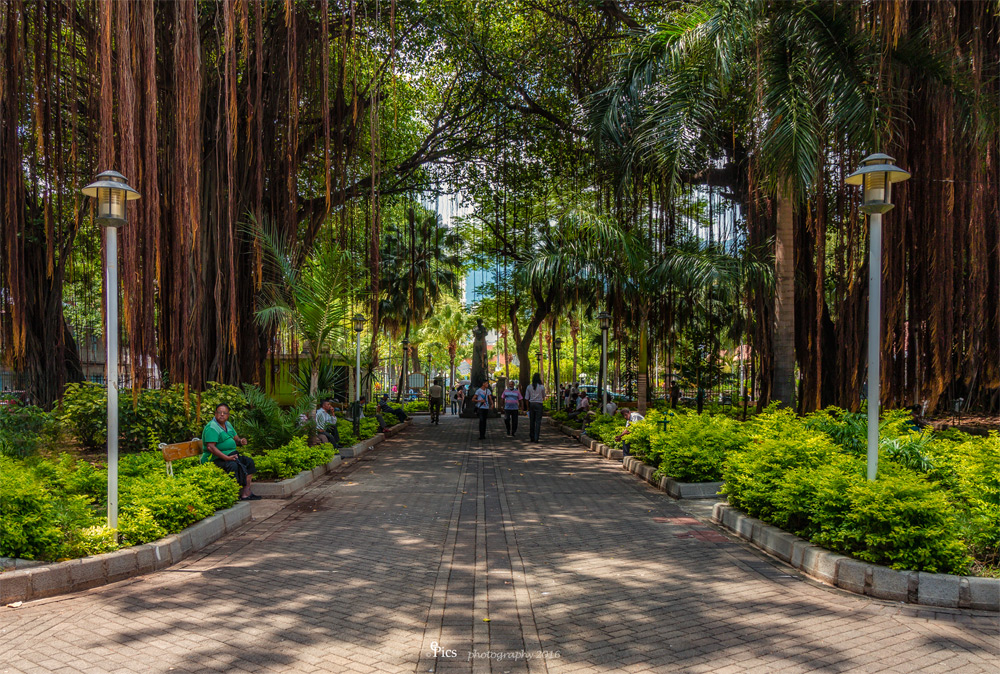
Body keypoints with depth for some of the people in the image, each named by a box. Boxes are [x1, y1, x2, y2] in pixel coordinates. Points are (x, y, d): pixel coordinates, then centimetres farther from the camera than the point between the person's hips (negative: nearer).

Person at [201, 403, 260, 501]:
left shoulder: (228, 424, 15)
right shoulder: (211, 428, -15)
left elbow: (236, 439, 20)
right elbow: (210, 447, -26)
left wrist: (241, 441, -7)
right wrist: (227, 458, -30)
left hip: (230, 455, 10)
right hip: (214, 459, -10)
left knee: (249, 461, -3)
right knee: (233, 465, -33)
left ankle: (246, 492, -11)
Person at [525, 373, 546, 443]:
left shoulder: (529, 387, 1)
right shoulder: (542, 387, -3)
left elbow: (527, 398, 2)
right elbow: (544, 396, 11)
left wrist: (528, 407, 8)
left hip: (531, 404, 2)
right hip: (539, 405, -2)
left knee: (531, 421, 10)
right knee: (538, 421, -3)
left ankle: (532, 437, 14)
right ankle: (536, 438, -9)